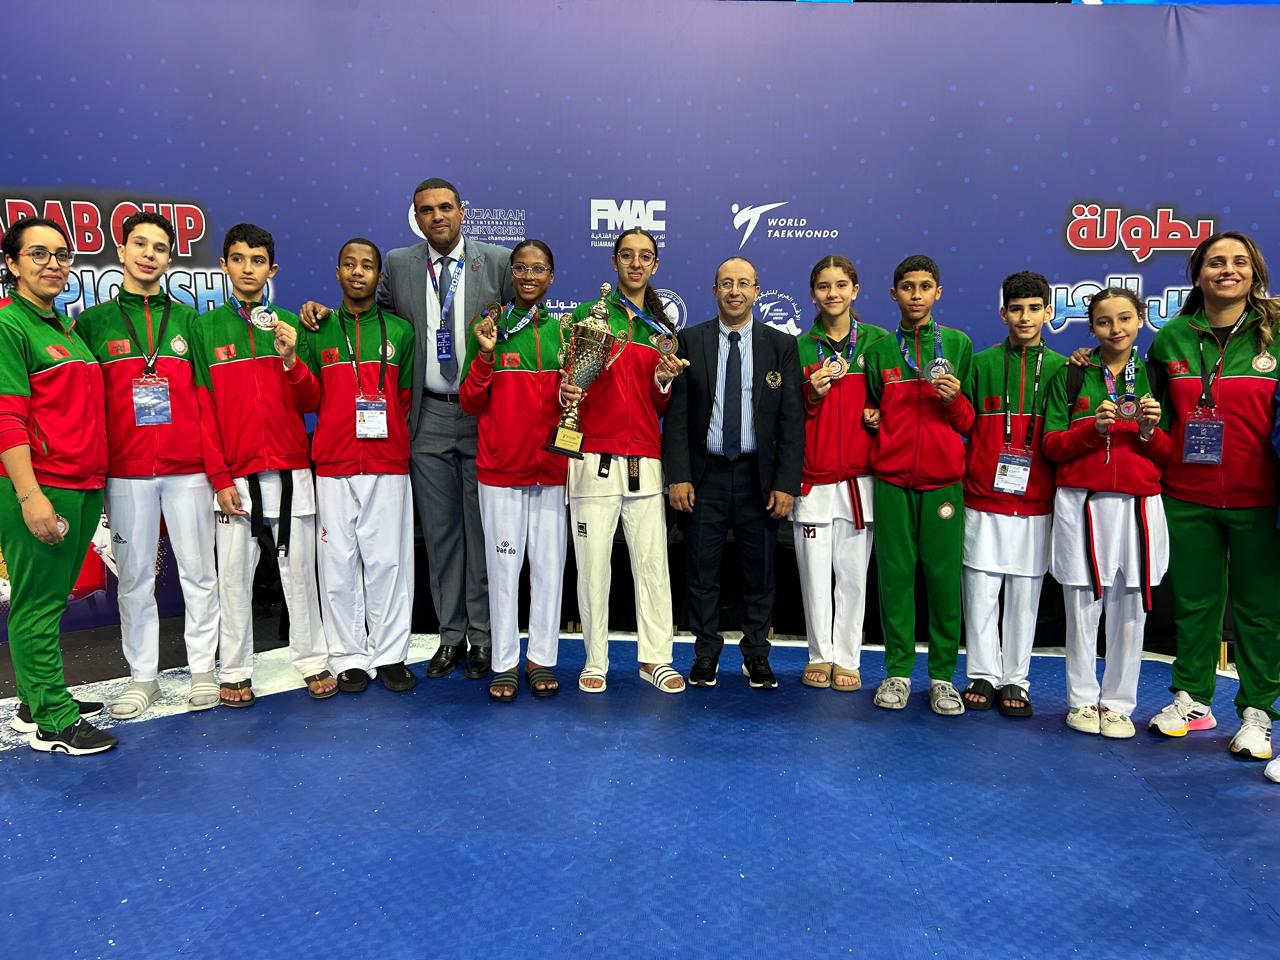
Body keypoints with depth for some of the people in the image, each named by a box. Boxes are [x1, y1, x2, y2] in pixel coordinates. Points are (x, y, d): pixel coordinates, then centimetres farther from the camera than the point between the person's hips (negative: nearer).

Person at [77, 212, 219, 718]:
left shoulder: (188, 319, 9)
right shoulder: (94, 321, 6)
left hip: (188, 468, 0)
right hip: (126, 472, 0)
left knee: (198, 571, 5)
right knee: (134, 576, 7)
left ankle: (203, 668, 17)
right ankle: (142, 676, 19)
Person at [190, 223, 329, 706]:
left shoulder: (290, 325, 8)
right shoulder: (205, 329, 4)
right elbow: (202, 409, 1)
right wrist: (219, 476, -5)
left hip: (290, 470, 1)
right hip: (234, 475, -1)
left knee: (299, 568, 7)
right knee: (234, 573, 5)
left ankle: (312, 661, 18)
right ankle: (235, 671, 17)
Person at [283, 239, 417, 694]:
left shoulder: (400, 330, 9)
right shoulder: (317, 331, 9)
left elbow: (405, 396, 12)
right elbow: (310, 401, 4)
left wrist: (387, 433, 4)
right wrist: (292, 360, -10)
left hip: (388, 467, 0)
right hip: (333, 466, 1)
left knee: (388, 560, 2)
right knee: (339, 561, 3)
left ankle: (390, 654, 12)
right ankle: (349, 657, 13)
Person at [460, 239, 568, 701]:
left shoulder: (564, 331, 7)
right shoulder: (490, 327, 1)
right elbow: (471, 403, -1)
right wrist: (484, 354, -15)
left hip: (551, 468, 2)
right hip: (500, 469, -2)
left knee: (549, 566, 7)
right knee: (504, 567, 4)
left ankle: (542, 659, 19)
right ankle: (504, 663, 15)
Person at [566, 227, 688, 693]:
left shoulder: (663, 330, 17)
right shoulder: (589, 314, 7)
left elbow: (661, 407, 16)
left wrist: (664, 381, -4)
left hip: (645, 462, 3)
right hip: (595, 457, -3)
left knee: (653, 562, 2)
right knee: (593, 564, 0)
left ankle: (655, 658, 12)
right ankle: (595, 660, 12)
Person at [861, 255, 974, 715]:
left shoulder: (958, 344, 7)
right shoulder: (879, 350, 10)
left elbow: (967, 422, 8)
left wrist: (954, 399, -10)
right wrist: (870, 419, 0)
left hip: (943, 480, -1)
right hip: (891, 479, 1)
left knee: (944, 575, 1)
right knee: (895, 574, 4)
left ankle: (943, 676, 13)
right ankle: (897, 672, 15)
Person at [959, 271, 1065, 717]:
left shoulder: (1061, 368, 6)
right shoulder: (982, 364, 5)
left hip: (1036, 504, 1)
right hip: (983, 500, 0)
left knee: (1025, 594, 7)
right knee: (981, 591, 3)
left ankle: (1015, 680, 19)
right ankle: (982, 675, 17)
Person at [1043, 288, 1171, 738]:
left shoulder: (1154, 377, 10)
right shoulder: (1070, 377, 7)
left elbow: (1169, 454, 9)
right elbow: (1052, 445, 1)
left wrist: (1150, 429, -10)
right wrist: (1094, 427, -14)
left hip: (1138, 504, 1)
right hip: (1080, 503, -1)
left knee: (1130, 608, 3)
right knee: (1082, 607, 3)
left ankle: (1118, 703, 16)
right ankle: (1082, 701, 15)